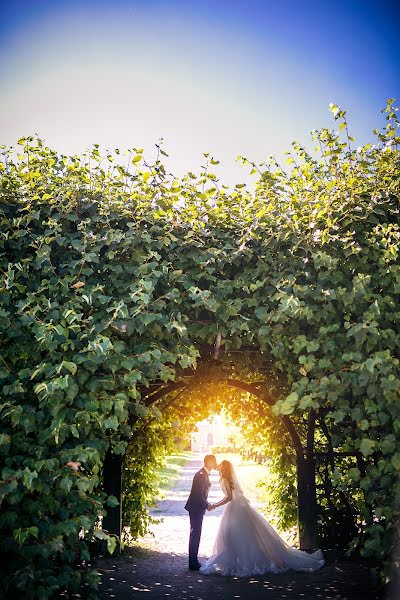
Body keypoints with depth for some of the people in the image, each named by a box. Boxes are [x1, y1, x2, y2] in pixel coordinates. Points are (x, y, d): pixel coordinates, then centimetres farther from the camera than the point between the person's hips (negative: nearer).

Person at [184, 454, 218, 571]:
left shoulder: (204, 474, 11)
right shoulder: (201, 474, -19)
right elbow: (198, 494, -23)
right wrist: (207, 505, -14)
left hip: (198, 508, 10)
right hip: (196, 508, -10)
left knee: (195, 534, 14)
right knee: (195, 535, -5)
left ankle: (193, 561, 22)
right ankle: (193, 563, 1)